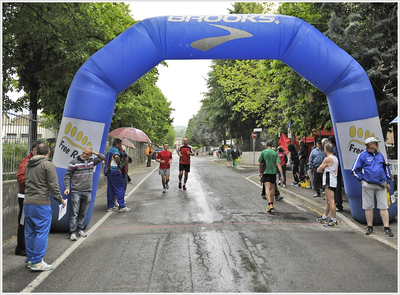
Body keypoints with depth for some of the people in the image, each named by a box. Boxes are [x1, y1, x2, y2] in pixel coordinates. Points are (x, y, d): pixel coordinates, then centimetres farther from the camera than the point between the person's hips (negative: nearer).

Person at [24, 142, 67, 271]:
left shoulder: (28, 165, 14)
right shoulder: (48, 165, -9)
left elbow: (26, 182, 21)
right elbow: (53, 186, -11)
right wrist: (60, 200, -2)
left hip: (27, 202, 7)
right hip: (41, 203, -7)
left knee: (30, 232, 15)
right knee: (42, 232, -2)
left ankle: (30, 259, 24)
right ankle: (37, 262, 0)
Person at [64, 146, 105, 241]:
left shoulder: (92, 161, 7)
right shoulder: (74, 162, -5)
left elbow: (103, 157, 18)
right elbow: (67, 176, -2)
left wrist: (95, 153, 5)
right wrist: (67, 188, -11)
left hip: (88, 192, 4)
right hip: (76, 192, -4)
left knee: (83, 213, 11)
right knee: (74, 213, -1)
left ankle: (80, 230, 22)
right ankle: (73, 232, 5)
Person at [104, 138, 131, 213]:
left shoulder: (109, 150, 19)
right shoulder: (115, 150, -10)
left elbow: (106, 160, 26)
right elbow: (116, 157, -31)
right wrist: (119, 163, -15)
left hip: (108, 172, 9)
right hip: (115, 171, -9)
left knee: (110, 189, 13)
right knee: (120, 189, -4)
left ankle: (110, 206, 17)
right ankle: (122, 207, -4)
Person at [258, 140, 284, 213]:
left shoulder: (263, 152, -2)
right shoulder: (275, 153, 2)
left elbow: (260, 164, 2)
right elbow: (278, 164, -7)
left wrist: (260, 172, 19)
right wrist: (281, 175, -9)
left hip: (266, 172, -3)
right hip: (273, 172, 3)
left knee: (267, 188, -9)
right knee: (272, 188, 18)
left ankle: (270, 204, -25)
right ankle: (272, 204, 28)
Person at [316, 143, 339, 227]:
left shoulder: (328, 159, -16)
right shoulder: (335, 158, 15)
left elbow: (318, 170, -9)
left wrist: (322, 170, 11)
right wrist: (324, 170, 6)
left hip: (329, 182, -10)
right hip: (333, 181, 10)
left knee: (331, 201, -8)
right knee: (327, 201, 18)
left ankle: (334, 221, -5)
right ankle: (324, 217, 30)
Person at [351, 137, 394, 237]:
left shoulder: (380, 155, 12)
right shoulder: (362, 156, -3)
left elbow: (385, 168, 20)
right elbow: (355, 170, 0)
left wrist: (388, 182, 18)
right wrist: (362, 180, -6)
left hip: (381, 185, 3)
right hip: (368, 185, -3)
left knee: (383, 206, 2)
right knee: (368, 207, 5)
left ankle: (386, 228, 7)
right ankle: (369, 227, 16)